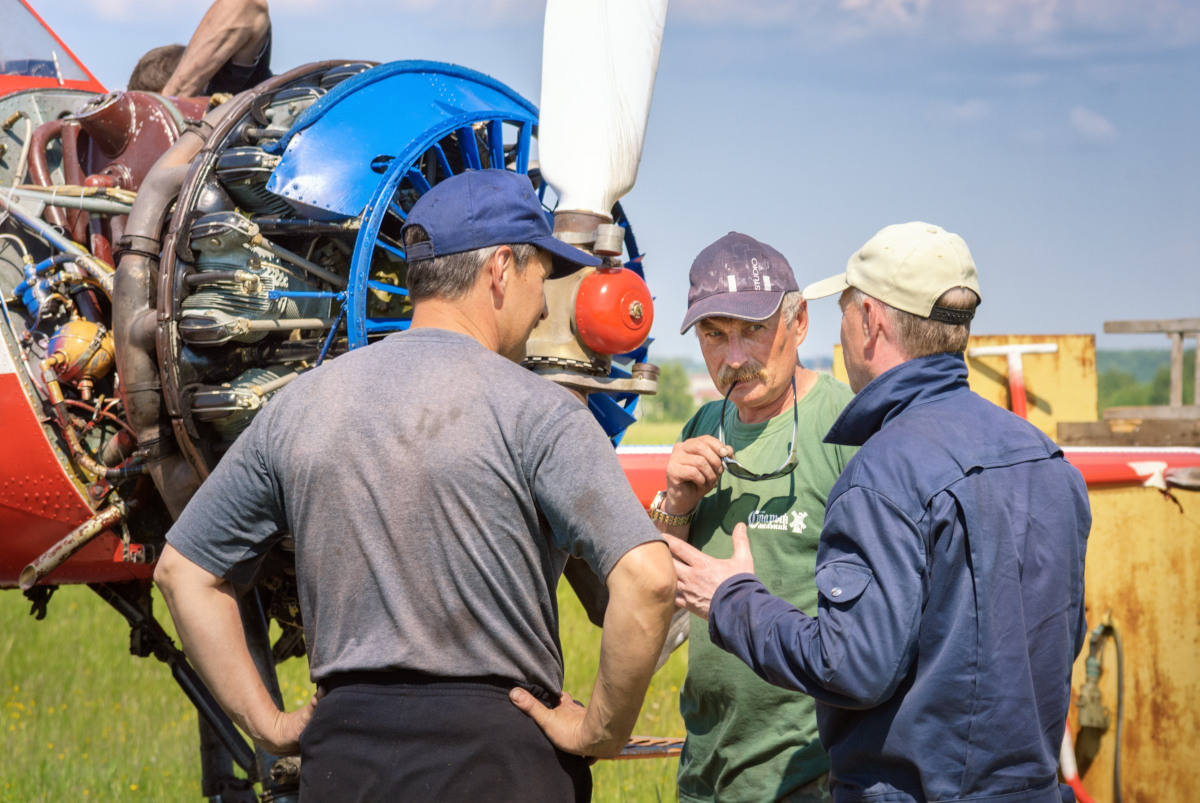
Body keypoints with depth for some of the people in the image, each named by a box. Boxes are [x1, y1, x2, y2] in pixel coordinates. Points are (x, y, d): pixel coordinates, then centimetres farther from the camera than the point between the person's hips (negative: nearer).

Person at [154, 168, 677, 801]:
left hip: (342, 751, 5)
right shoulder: (535, 410, -7)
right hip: (496, 750, -4)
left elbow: (181, 570, 14)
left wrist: (268, 725, 14)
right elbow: (648, 580, -19)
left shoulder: (299, 404, 9)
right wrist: (601, 731, -7)